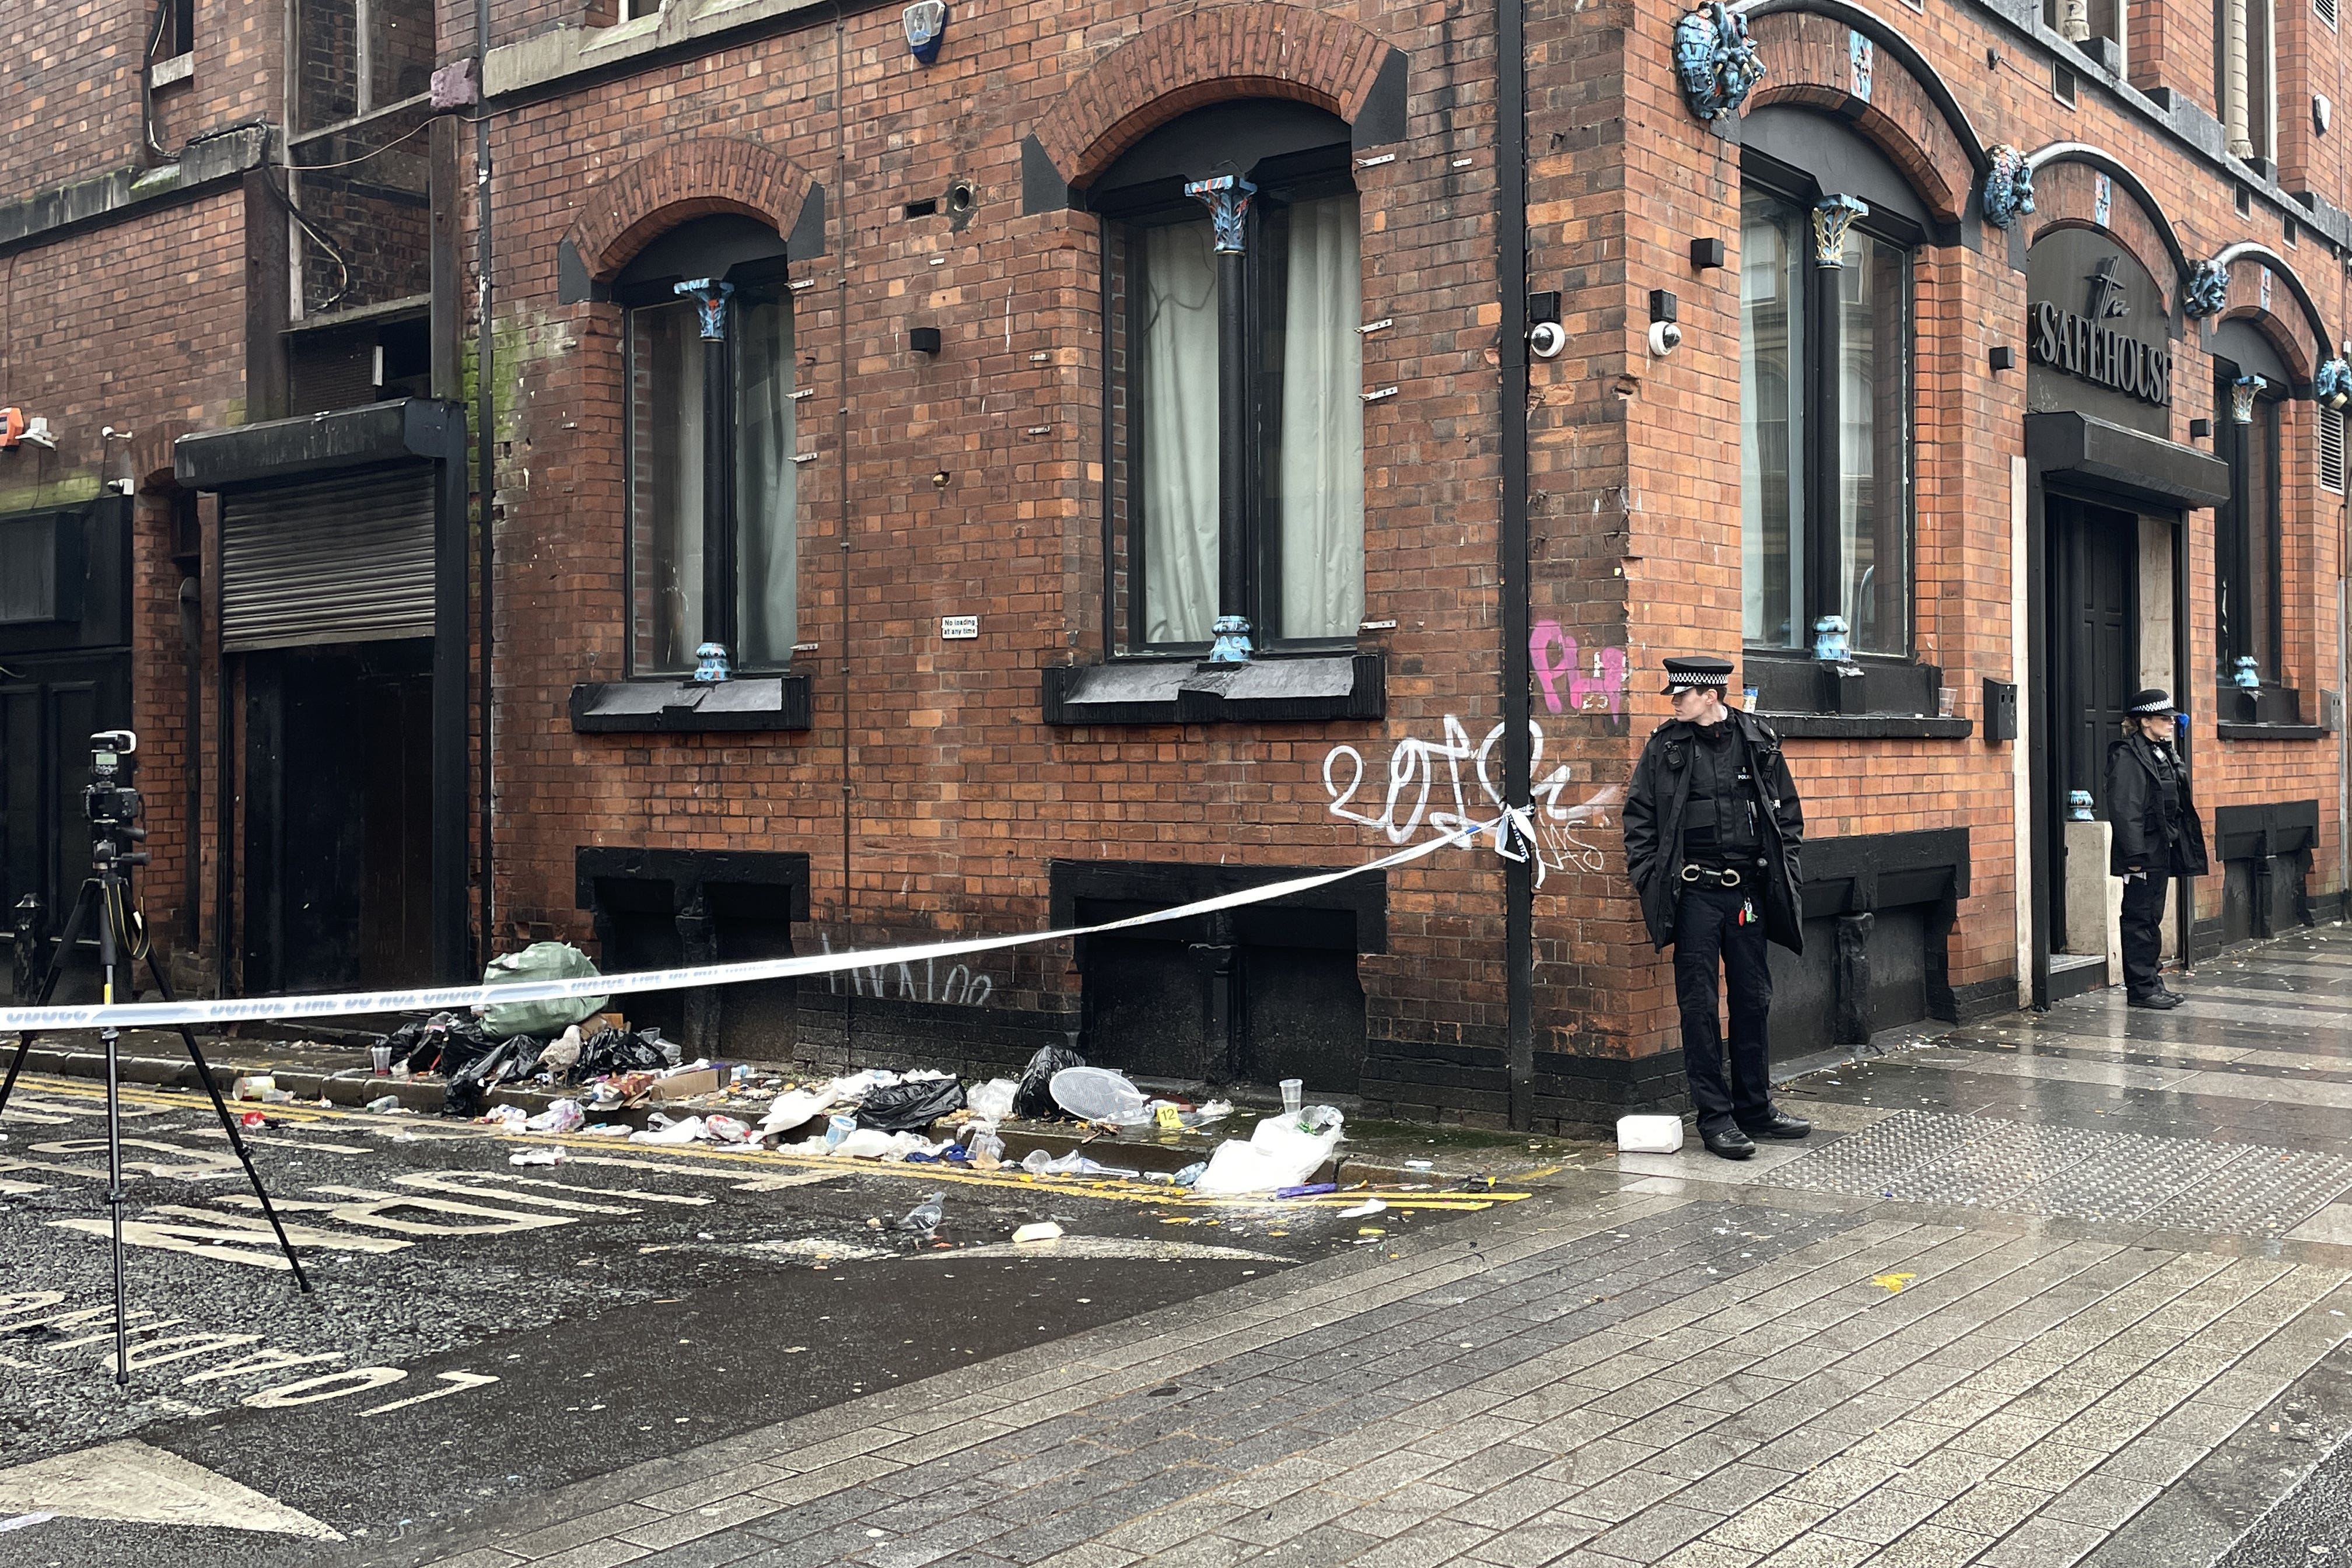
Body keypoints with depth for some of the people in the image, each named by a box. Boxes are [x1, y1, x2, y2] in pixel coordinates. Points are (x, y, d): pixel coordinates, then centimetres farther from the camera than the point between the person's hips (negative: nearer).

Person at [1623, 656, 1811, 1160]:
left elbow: (1787, 811, 12)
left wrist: (1783, 870, 4)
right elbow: (1639, 816, 3)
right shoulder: (1665, 746, 1)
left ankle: (1755, 1107, 22)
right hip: (1694, 892, -2)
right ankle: (1714, 1117, 6)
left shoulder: (1760, 743, 5)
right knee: (1699, 1004, -1)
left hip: (1748, 891, 2)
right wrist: (1650, 878, -5)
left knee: (1753, 999, 10)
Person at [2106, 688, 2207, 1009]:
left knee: (2152, 917, 14)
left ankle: (2151, 980, 21)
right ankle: (2141, 987, 1)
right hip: (2143, 855, -9)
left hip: (2161, 852, 9)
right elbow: (2124, 810, -20)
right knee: (2140, 919, -3)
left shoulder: (2164, 753, 15)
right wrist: (2134, 855, -23)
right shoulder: (2128, 756, -15)